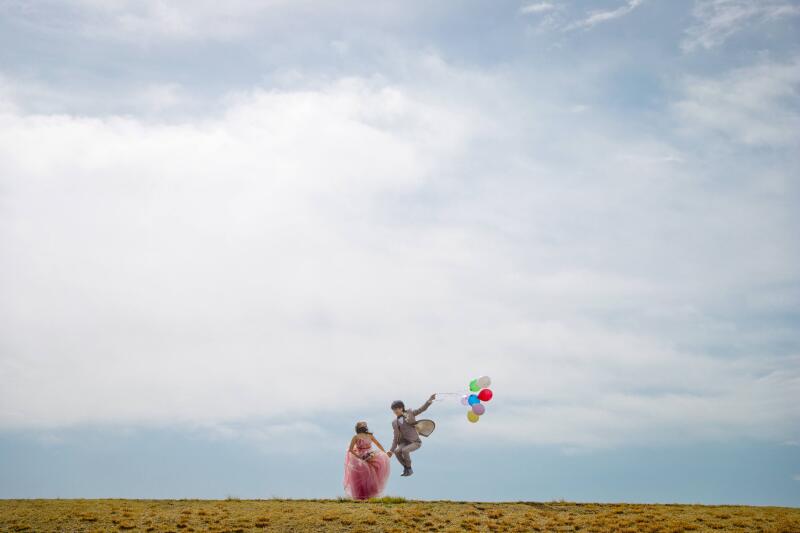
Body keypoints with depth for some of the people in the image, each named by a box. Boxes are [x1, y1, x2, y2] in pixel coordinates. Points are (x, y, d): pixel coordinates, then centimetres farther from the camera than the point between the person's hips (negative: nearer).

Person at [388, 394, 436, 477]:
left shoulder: (409, 413, -1)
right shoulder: (395, 422, 6)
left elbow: (422, 409, -8)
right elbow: (396, 437, 9)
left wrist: (429, 400, -24)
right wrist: (391, 450, 2)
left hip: (416, 442, -4)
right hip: (405, 441, 4)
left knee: (404, 450, -30)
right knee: (397, 451, -25)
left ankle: (409, 469, -8)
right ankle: (405, 467, -1)